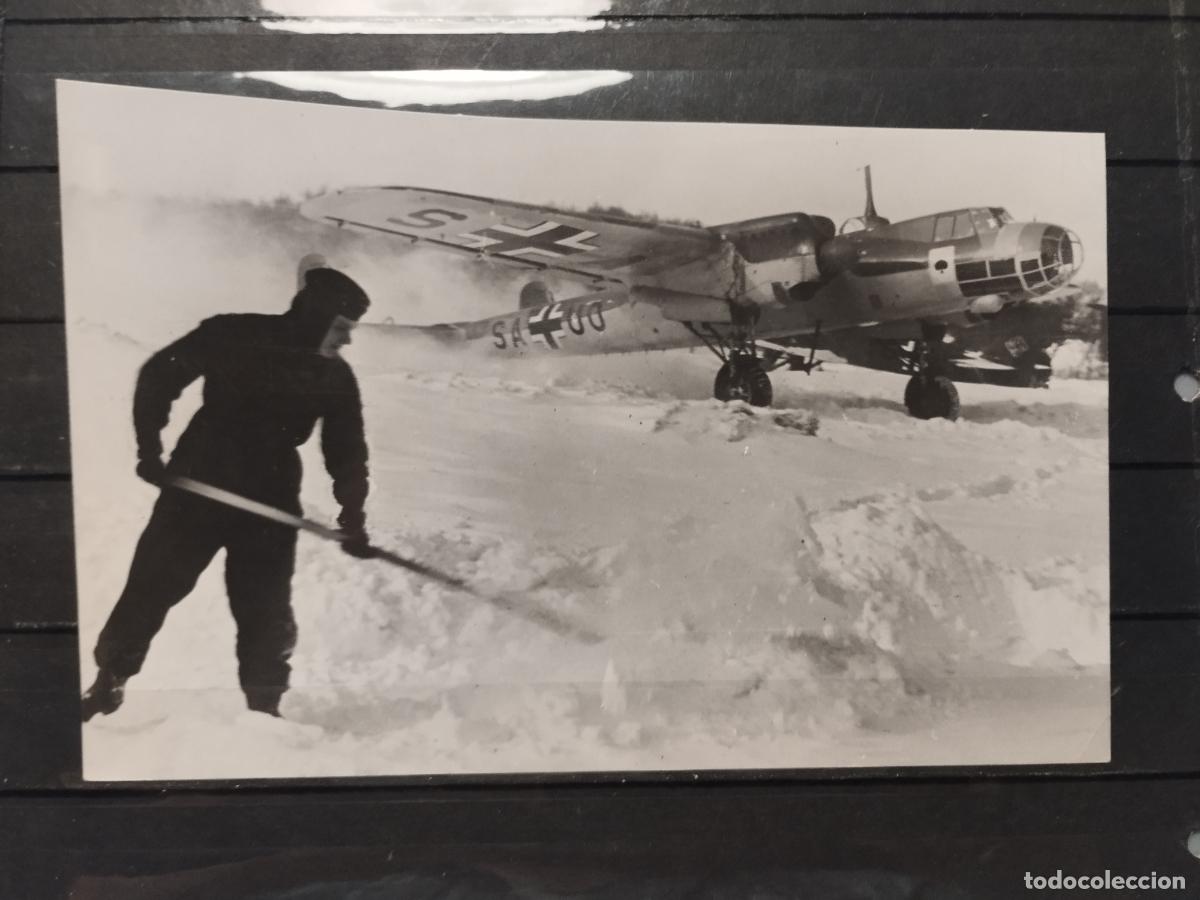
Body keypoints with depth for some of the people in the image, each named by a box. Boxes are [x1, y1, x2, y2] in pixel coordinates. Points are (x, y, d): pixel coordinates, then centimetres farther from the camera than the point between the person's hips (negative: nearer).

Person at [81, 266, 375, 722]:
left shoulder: (335, 377, 0)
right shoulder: (233, 336, -9)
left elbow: (347, 451, 3)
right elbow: (159, 375, -3)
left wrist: (352, 517, -8)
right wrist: (150, 450, -9)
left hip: (270, 501, 2)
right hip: (197, 485, -2)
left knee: (266, 611, 3)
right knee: (151, 586, 6)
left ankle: (264, 706, 13)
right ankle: (107, 681, 23)